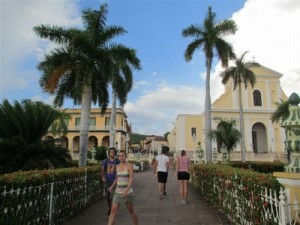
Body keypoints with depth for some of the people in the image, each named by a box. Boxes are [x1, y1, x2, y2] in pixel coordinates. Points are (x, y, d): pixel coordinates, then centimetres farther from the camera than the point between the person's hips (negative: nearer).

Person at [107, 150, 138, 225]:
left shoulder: (130, 165, -12)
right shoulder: (118, 166, 7)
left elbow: (132, 180, -21)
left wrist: (127, 190, -34)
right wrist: (112, 187, 2)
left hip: (127, 192, -5)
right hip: (118, 192, 5)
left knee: (131, 211, 11)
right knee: (113, 211, -2)